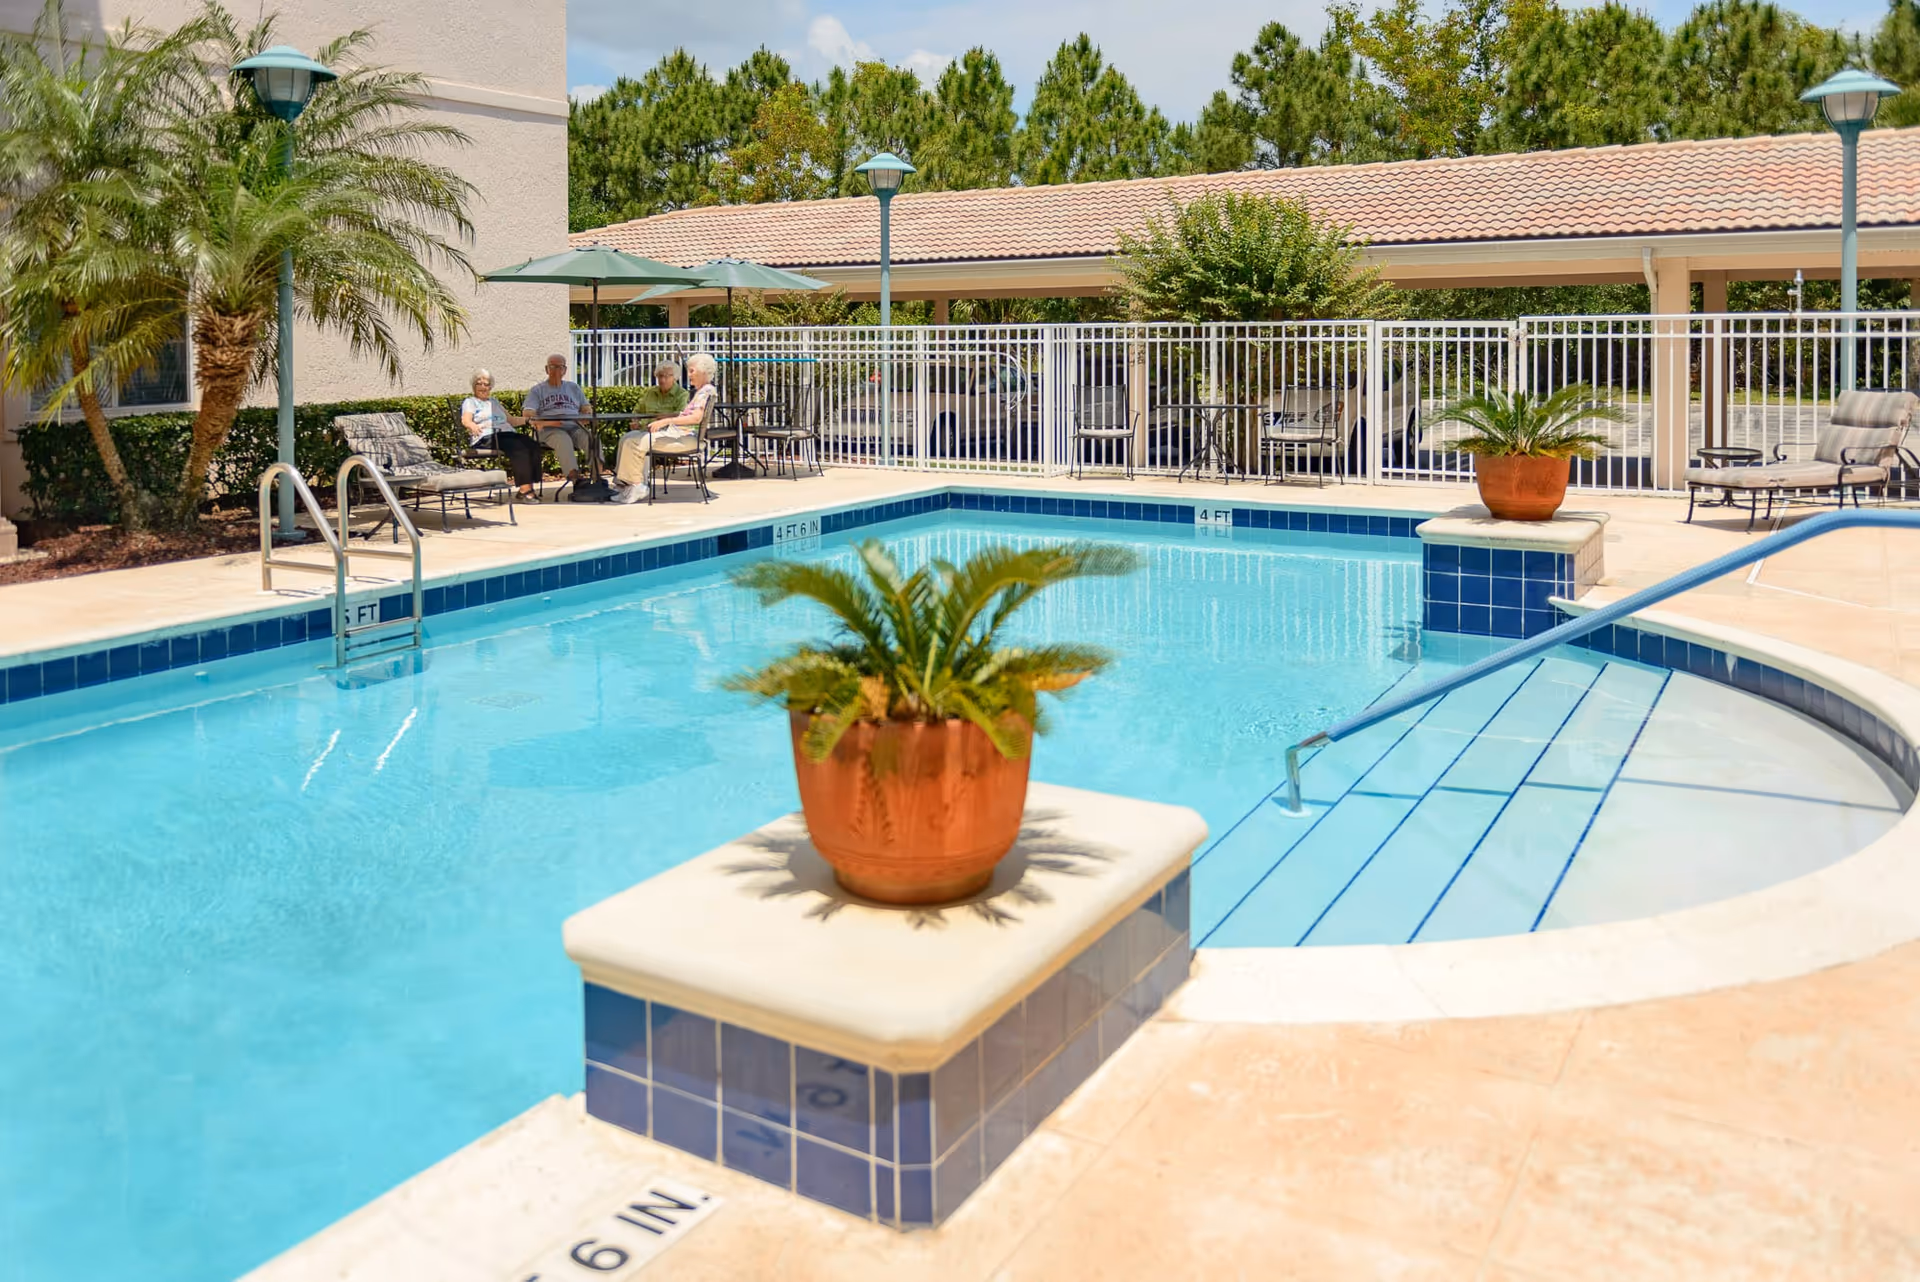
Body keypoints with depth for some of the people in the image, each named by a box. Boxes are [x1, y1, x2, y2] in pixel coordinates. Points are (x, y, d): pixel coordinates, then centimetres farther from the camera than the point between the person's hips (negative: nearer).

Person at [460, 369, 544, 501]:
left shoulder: (494, 402, 35)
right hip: (486, 438, -6)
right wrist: (473, 426, -28)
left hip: (507, 433, 6)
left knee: (533, 445, -25)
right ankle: (525, 489, -40)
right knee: (519, 448, -35)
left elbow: (511, 420, 31)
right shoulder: (470, 402, 16)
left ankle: (528, 487, -31)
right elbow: (466, 420, -4)